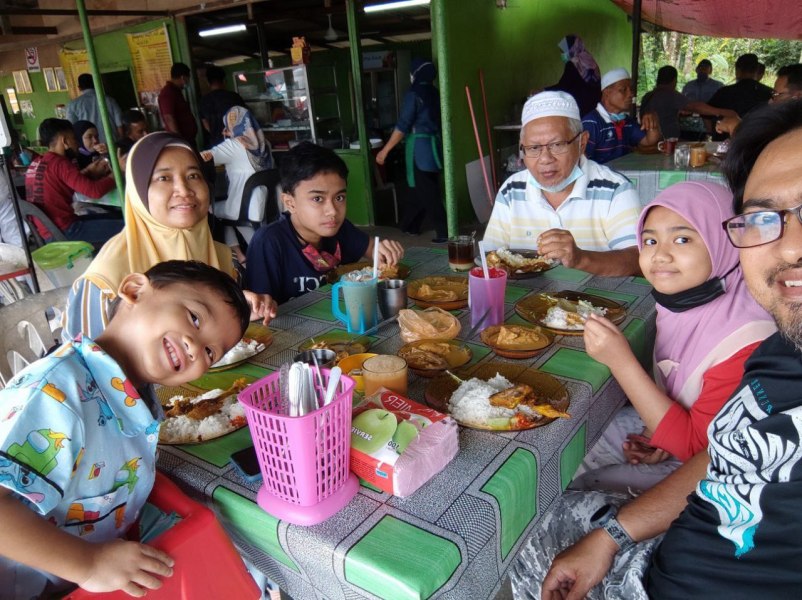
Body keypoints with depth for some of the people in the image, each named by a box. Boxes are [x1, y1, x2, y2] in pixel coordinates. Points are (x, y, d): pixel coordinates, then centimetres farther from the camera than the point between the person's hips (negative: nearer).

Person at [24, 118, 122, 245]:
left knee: (110, 219, 22)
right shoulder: (59, 163, -16)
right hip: (64, 232, -10)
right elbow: (95, 191, -23)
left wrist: (88, 172, 9)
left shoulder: (36, 164, 10)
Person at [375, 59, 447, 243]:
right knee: (419, 189, 17)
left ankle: (445, 232, -6)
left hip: (419, 146, -8)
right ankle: (410, 226, 29)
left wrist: (385, 150, -11)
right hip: (434, 145, 8)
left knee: (426, 192, -4)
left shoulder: (413, 94, -10)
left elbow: (402, 126, -15)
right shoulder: (434, 93, 10)